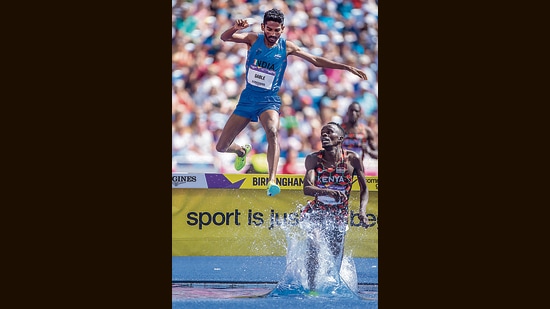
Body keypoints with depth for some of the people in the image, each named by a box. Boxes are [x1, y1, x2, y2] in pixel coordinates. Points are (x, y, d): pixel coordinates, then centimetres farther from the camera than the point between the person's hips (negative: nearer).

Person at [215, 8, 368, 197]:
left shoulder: (286, 47, -3)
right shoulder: (254, 39, -4)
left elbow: (316, 61, 2)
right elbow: (224, 38, -16)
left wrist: (347, 67, -3)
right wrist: (236, 27, -39)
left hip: (269, 101, -2)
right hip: (247, 98, 2)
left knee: (272, 132, -35)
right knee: (221, 147, 2)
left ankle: (272, 181, -45)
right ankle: (242, 151, 40)